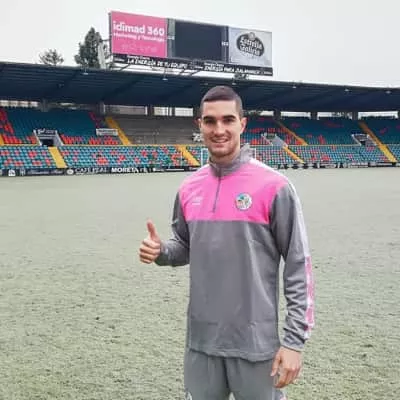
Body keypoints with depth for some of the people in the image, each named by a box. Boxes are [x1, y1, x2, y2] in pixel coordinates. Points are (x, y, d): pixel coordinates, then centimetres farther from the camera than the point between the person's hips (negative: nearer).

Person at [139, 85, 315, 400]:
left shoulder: (273, 186, -12)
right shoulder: (189, 188, 3)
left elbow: (299, 266, -11)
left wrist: (295, 340, -13)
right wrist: (160, 251, -5)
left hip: (255, 344, -4)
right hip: (201, 340, 5)